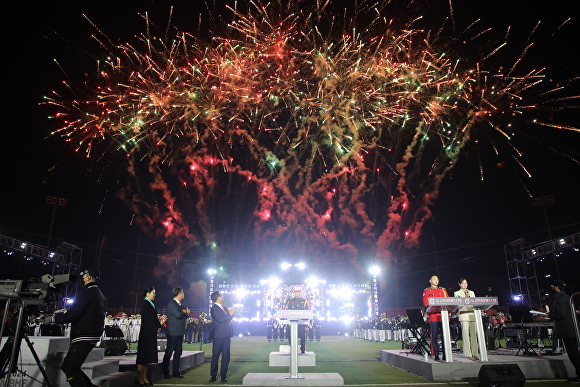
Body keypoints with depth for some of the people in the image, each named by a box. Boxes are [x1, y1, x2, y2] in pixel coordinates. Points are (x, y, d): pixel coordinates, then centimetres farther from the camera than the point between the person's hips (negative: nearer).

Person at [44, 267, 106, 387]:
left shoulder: (87, 292, -13)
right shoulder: (99, 294, 18)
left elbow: (72, 315, -19)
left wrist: (53, 318, -4)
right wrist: (58, 316, 22)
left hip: (83, 338, -10)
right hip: (91, 337, 10)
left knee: (70, 368, -6)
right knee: (68, 366, 16)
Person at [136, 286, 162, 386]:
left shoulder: (151, 304, 15)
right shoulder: (145, 304, -12)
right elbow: (146, 320, -17)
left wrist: (159, 327, 2)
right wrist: (155, 329, -13)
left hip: (152, 334, 9)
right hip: (146, 334, -9)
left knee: (148, 356, 11)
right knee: (143, 356, -2)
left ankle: (144, 378, 17)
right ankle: (140, 378, 5)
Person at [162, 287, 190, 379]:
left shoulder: (180, 304, 15)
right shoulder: (172, 304, -14)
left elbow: (183, 316, 20)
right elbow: (178, 315, -27)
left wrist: (186, 313, -2)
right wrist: (184, 311, -7)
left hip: (180, 332, 9)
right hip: (173, 333, -9)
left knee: (178, 352, 12)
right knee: (169, 352, 1)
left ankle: (176, 372, 19)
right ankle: (165, 373, 10)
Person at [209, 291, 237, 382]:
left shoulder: (223, 307, 13)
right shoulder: (214, 308, -10)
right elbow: (219, 319, -23)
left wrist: (232, 312, 2)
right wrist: (230, 314, -19)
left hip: (226, 335, 7)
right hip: (218, 336, -7)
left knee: (226, 356, 9)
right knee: (215, 356, 2)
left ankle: (224, 375, 17)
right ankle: (213, 376, 11)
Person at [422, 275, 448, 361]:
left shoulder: (443, 290, 18)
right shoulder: (426, 291, 7)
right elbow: (426, 304, 0)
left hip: (444, 316, 3)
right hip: (433, 317, -3)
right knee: (434, 336, -2)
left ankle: (445, 355, 11)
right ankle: (436, 355, 4)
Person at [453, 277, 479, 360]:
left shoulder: (471, 292, 19)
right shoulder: (457, 293, 8)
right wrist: (465, 298, -12)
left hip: (472, 314, 4)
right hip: (463, 314, -3)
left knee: (473, 334, -1)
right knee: (466, 334, -6)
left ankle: (475, 353, 3)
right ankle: (468, 354, -2)